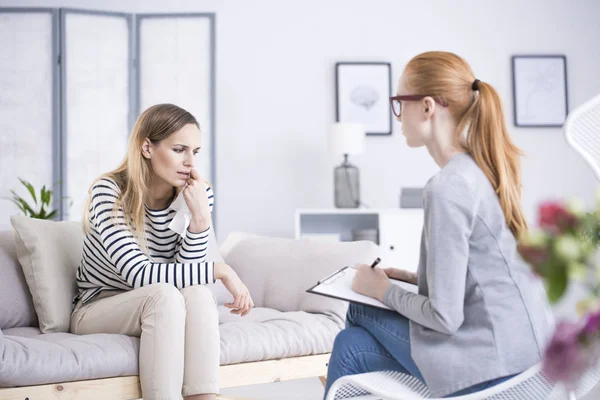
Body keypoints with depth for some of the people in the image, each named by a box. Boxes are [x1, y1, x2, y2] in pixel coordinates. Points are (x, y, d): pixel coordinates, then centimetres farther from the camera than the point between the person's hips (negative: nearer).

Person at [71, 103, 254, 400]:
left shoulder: (197, 196, -8)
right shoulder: (109, 192, -21)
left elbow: (186, 270, -14)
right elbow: (139, 275, -29)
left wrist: (201, 217, -28)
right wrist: (219, 270, -30)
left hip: (153, 309, 4)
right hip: (96, 308, -3)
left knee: (197, 293, -30)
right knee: (164, 294, -34)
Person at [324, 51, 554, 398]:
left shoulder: (447, 188, -21)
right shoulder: (485, 169, 6)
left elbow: (445, 316, -20)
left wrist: (384, 291, -4)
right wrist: (413, 278, 12)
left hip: (494, 365, -8)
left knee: (359, 312, 8)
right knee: (353, 347, 14)